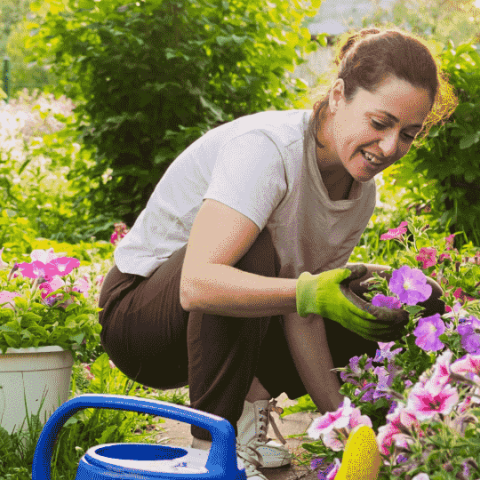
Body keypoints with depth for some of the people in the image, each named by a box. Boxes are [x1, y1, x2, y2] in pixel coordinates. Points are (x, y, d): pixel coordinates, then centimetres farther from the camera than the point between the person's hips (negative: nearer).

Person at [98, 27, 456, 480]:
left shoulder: (362, 190, -6)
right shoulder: (266, 149, -29)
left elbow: (300, 315, -9)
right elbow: (198, 284, -41)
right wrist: (310, 292, -52)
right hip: (138, 312, -6)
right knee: (251, 252, -38)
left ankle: (250, 392, 5)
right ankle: (212, 443, -23)